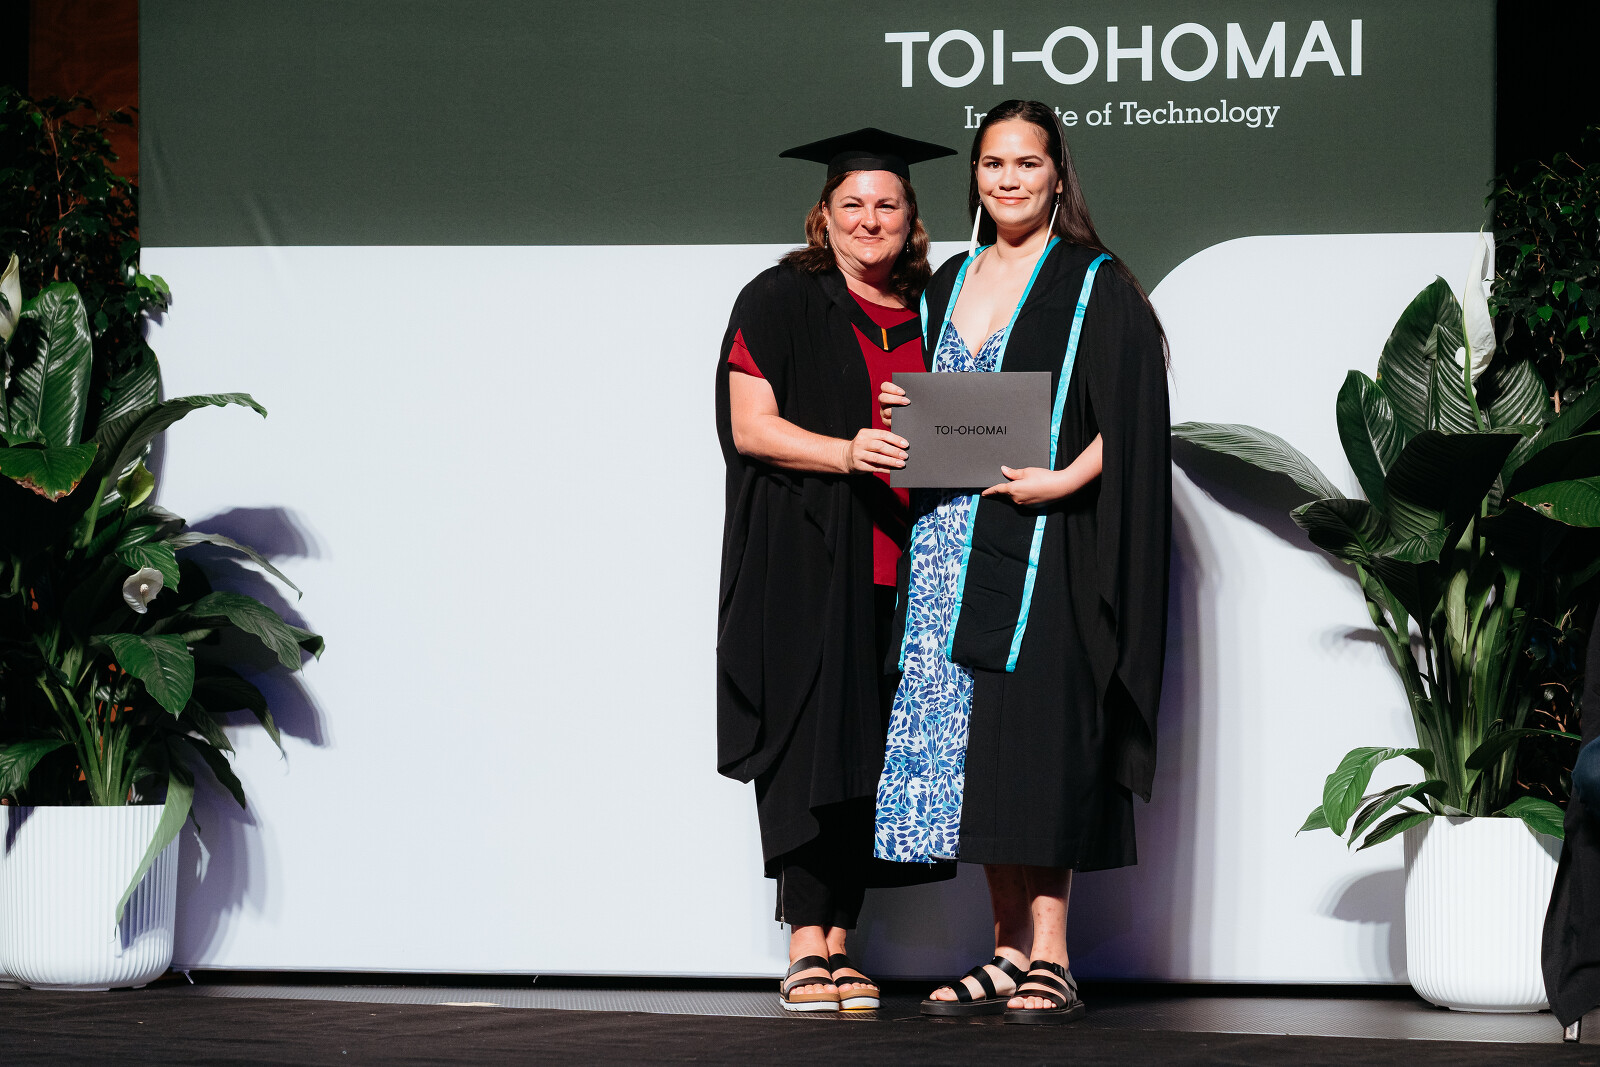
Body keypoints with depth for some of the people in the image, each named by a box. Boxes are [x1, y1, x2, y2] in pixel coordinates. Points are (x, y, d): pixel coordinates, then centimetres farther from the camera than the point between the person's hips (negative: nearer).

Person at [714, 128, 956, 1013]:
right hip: (804, 562, -4)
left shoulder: (928, 314, 15)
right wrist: (847, 452, -20)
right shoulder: (781, 301, 1)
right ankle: (806, 946, -10)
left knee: (871, 750, 2)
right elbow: (750, 426, -7)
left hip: (895, 566, 4)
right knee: (812, 737, -10)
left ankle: (838, 942, 6)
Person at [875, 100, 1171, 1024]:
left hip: (1045, 541, -6)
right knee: (966, 742, 4)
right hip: (951, 544, 6)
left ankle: (1050, 958, -8)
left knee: (1036, 735, -11)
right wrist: (905, 418, 4)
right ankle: (1011, 950, 10)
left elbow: (1129, 419, -9)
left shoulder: (1095, 287, -1)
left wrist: (1064, 478, -21)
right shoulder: (949, 286, 18)